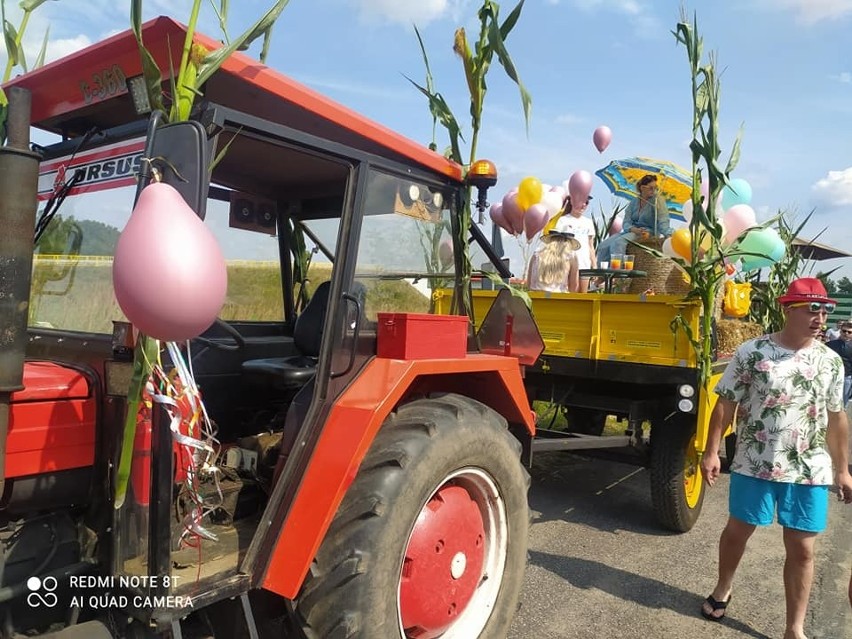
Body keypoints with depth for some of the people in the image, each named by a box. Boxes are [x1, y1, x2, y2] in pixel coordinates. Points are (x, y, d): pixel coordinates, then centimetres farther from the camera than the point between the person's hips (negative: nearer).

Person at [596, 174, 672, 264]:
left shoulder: (657, 199, -1)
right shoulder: (634, 202, 12)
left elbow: (663, 221, -12)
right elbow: (626, 223, 1)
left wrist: (669, 235, -31)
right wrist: (635, 230, -22)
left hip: (648, 232, -5)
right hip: (632, 231, 5)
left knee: (618, 242, -32)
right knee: (603, 246, -16)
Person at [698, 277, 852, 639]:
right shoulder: (752, 352, -10)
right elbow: (725, 404, -6)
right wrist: (711, 451, -10)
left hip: (810, 472, 3)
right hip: (754, 467, -2)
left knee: (802, 549, 8)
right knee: (737, 531, 14)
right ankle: (723, 589, 40)